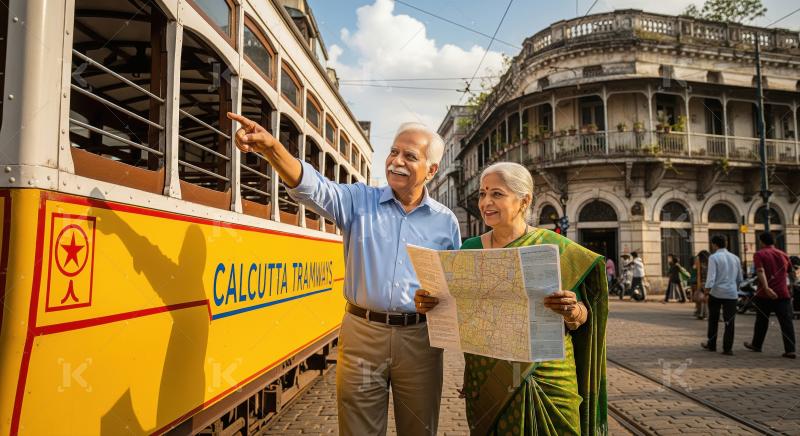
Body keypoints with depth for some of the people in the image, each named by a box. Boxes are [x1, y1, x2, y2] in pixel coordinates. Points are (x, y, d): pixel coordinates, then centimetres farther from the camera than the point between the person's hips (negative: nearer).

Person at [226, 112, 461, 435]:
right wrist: (272, 147, -32)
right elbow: (311, 187, -16)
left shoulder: (446, 221, 5)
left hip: (418, 338, 1)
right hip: (362, 333, -1)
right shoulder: (360, 201, 1)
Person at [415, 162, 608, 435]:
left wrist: (573, 312, -26)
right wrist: (429, 304, -13)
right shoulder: (469, 249, 3)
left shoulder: (557, 249, -5)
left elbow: (581, 321, -4)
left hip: (546, 379, -2)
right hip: (485, 380, 2)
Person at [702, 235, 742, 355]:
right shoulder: (735, 257, 10)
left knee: (713, 320, 12)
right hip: (731, 293, 3)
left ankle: (711, 345, 23)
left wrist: (707, 292, -15)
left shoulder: (713, 257, -7)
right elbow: (739, 279, 17)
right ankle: (727, 348, 3)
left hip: (716, 292, -3)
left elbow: (711, 276, -16)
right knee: (729, 321, 5)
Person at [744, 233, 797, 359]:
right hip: (783, 294, 2)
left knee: (762, 321, 12)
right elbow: (792, 274, 22)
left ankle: (756, 345, 25)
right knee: (786, 322, 2)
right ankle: (790, 350, -3)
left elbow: (761, 271, -18)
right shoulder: (784, 255, 12)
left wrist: (766, 288, -26)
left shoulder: (759, 254, -2)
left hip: (765, 294, -2)